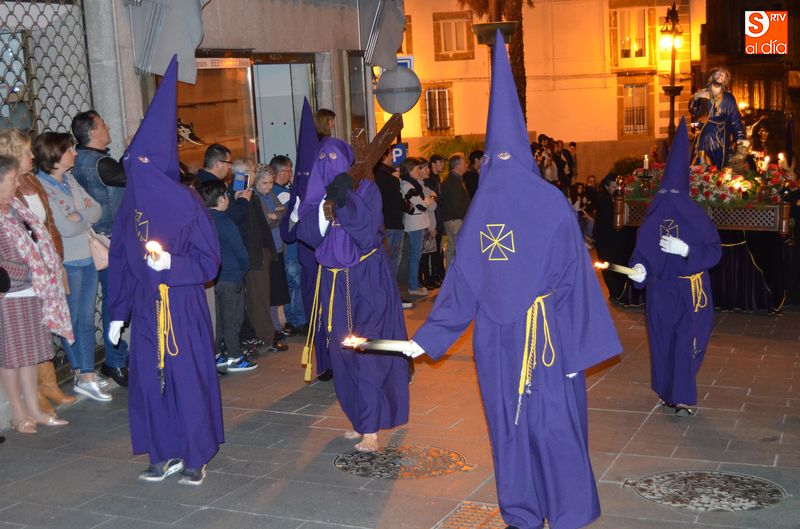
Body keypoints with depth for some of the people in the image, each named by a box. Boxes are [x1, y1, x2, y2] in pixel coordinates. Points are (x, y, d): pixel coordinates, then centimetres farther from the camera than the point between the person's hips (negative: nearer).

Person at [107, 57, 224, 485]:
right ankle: (166, 454, 23)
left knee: (189, 378, 1)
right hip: (146, 306, 5)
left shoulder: (186, 204, -10)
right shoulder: (130, 205, 4)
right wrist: (118, 313, 9)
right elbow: (120, 261, 10)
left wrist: (171, 264, -24)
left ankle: (196, 458, 16)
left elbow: (208, 260, -7)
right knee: (148, 379, 8)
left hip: (183, 306, -5)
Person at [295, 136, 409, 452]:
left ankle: (370, 430, -5)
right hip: (333, 282, 5)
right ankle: (361, 418, 20)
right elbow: (307, 233, -3)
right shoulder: (317, 195, 8)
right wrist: (325, 209, -20)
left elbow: (368, 230, -16)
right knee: (342, 353, 7)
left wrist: (346, 199, -28)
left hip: (367, 279, -4)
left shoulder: (365, 189, -4)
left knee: (366, 352, -8)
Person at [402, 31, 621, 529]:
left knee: (508, 420, 14)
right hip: (546, 332, -2)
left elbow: (461, 279, -1)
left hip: (495, 334, 3)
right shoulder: (550, 202, -10)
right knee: (553, 420, 7)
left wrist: (430, 336, 6)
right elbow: (572, 275, -11)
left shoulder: (481, 205, -3)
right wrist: (579, 343, -6)